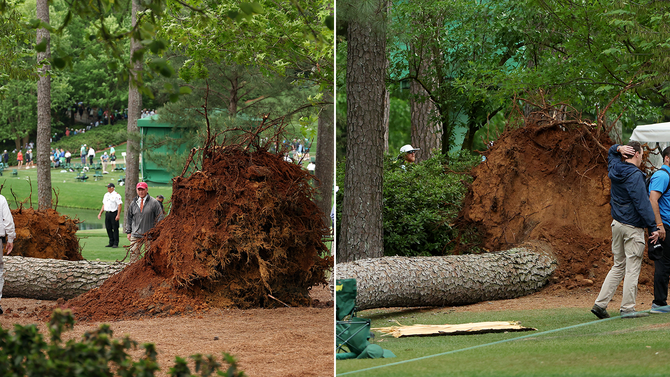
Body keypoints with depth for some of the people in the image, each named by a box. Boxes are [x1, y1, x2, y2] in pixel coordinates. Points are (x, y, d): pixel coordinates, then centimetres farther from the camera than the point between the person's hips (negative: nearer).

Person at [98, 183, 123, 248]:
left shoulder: (116, 195, -8)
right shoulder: (106, 195, 16)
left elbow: (119, 205, -12)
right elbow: (104, 205, 23)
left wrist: (118, 215, -19)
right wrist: (100, 213, 17)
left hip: (114, 213, -8)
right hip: (107, 213, 8)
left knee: (115, 228, -5)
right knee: (108, 228, 8)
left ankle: (116, 243, -2)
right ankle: (111, 242, 15)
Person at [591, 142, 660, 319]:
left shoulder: (614, 169, 6)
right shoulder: (635, 175, -17)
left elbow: (611, 153, 30)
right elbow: (643, 204, -20)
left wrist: (619, 149, 6)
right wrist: (653, 228, -17)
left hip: (617, 224, 8)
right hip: (633, 228, -8)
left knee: (618, 266, 15)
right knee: (632, 268, -1)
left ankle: (600, 303, 9)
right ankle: (627, 308, 1)